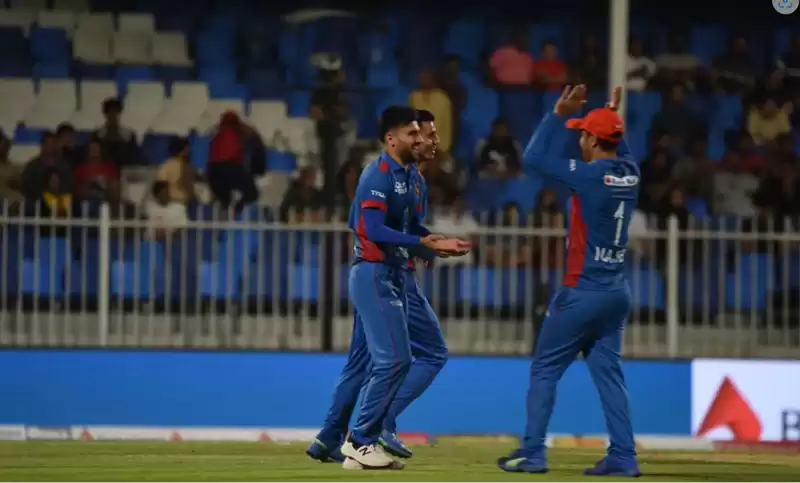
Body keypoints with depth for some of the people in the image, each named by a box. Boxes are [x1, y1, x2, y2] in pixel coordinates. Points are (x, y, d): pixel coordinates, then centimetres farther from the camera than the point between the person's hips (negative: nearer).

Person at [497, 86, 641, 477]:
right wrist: (613, 115, 26)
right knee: (608, 372, 8)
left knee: (545, 369, 3)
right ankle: (623, 457, 2)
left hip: (582, 293, -7)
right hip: (617, 293, 7)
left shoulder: (590, 175, -16)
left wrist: (558, 114, -6)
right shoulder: (630, 173, 4)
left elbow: (534, 157, -11)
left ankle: (533, 453, 2)